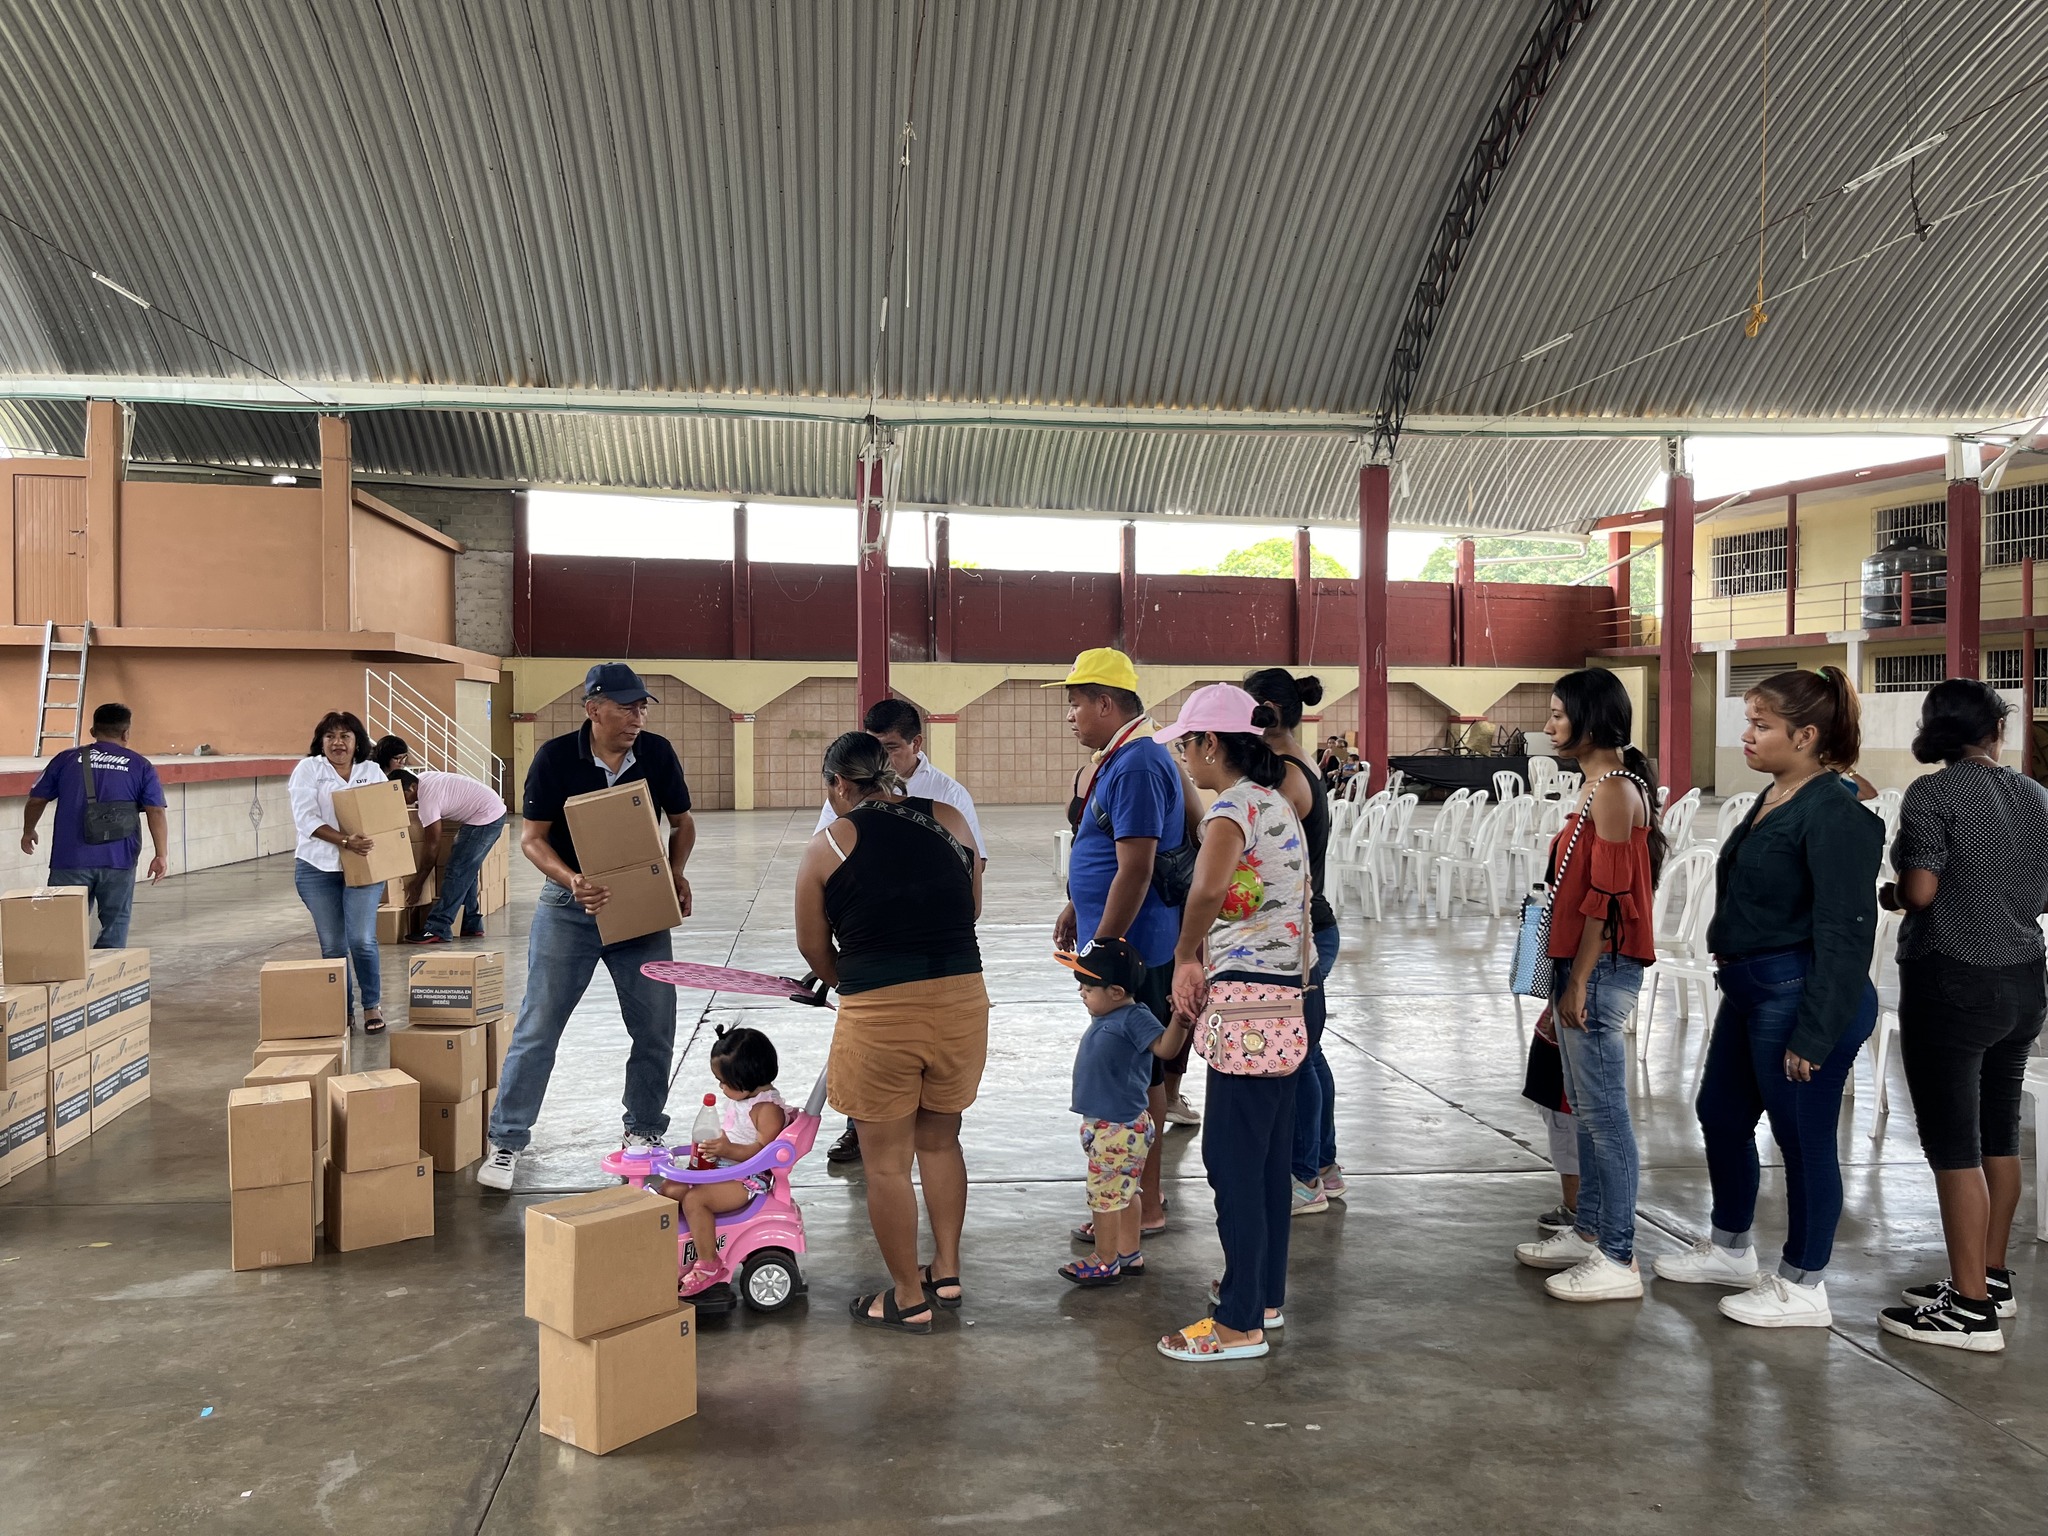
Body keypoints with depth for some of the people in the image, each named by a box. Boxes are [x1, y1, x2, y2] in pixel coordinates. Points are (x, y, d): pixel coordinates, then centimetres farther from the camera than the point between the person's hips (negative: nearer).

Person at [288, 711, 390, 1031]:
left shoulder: (372, 771, 9)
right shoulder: (308, 769, 1)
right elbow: (305, 818, -10)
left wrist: (379, 842, -15)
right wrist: (345, 841, -22)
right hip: (318, 868, -1)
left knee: (362, 940, -9)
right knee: (332, 945, 5)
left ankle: (373, 1006, 7)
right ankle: (342, 1011, 18)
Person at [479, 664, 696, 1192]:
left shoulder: (658, 754, -5)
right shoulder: (555, 757, -12)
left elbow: (682, 823, 8)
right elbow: (531, 837, -8)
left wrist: (676, 873, -10)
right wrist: (572, 881, -25)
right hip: (568, 906, -2)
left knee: (656, 1028, 7)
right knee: (537, 1027, 1)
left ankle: (644, 1130, 26)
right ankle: (506, 1141, 13)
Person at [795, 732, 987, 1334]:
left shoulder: (828, 845, -2)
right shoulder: (951, 820, 6)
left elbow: (814, 948, 5)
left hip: (879, 1012, -4)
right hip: (962, 999, 4)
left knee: (887, 1160, 12)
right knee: (940, 1139, 24)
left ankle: (908, 1297, 23)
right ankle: (946, 1272, 34)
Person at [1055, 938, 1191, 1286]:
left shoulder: (1134, 1018, -19)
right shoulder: (1107, 1019, 10)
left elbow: (1164, 1047, -35)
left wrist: (1180, 1020, -49)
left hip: (1119, 1129, -10)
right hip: (1104, 1123, 10)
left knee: (1105, 1193, 1)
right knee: (1123, 1191, 18)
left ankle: (1105, 1262, 14)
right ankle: (1130, 1254, 30)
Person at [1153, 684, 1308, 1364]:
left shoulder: (1234, 806, -15)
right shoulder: (1278, 803, 16)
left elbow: (1207, 887, -36)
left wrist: (1184, 958, -19)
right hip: (1285, 991, 10)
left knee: (1232, 1156, -4)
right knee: (1269, 1152, 16)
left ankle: (1241, 1324, 2)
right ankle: (1265, 1294, 28)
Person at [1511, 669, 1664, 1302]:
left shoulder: (1614, 790, -15)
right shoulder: (1598, 787, 16)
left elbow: (1606, 898, -20)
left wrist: (1578, 983, -19)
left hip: (1601, 968, -10)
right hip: (1580, 966, 10)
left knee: (1604, 1112, -5)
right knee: (1584, 1107, 16)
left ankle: (1618, 1261, 2)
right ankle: (1589, 1231, 27)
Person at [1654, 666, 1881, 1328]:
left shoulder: (1835, 815, -19)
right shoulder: (1775, 799, 10)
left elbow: (1844, 934, -21)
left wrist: (1815, 1033, -21)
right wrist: (1733, 971, 21)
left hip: (1799, 996, -10)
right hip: (1750, 991, 10)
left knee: (1803, 1138, 4)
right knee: (1720, 1113, 20)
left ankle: (1802, 1287, 21)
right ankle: (1731, 1248, 40)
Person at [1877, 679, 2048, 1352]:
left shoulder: (1933, 792, -12)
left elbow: (1920, 891, -18)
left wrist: (1886, 894, 2)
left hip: (1952, 983, -7)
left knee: (1953, 1144, -3)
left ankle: (1972, 1309, 0)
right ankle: (1992, 1279, 27)